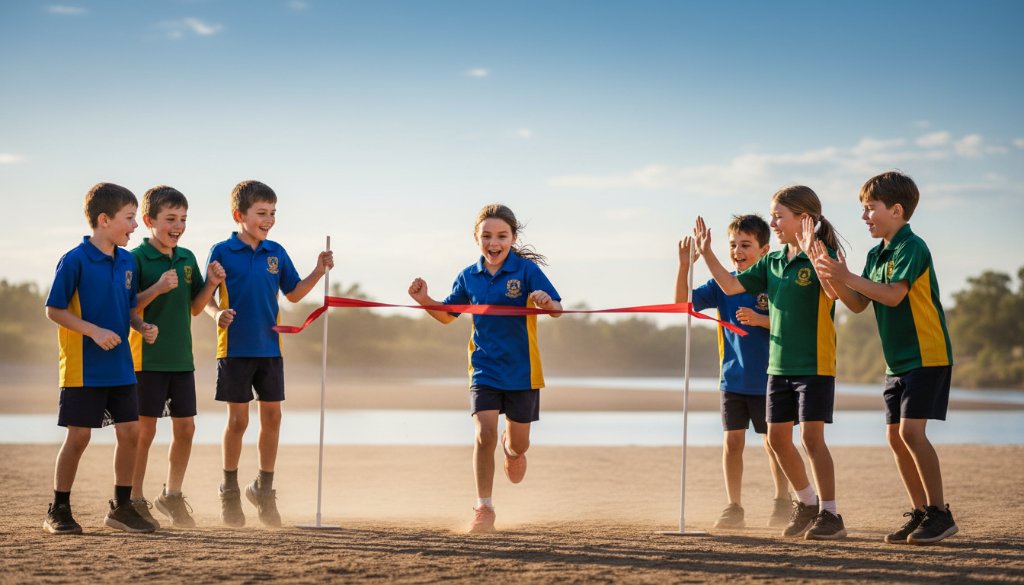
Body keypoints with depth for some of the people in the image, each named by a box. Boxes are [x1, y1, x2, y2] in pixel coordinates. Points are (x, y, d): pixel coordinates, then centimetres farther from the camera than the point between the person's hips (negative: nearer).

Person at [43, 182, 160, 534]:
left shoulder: (127, 261, 8)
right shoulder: (75, 260, -12)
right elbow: (54, 310, -11)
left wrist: (142, 327, -2)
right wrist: (95, 331, -20)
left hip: (120, 367, 6)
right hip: (84, 368, -6)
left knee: (129, 432, 5)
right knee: (78, 436, -2)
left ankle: (121, 507, 18)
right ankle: (58, 511, 11)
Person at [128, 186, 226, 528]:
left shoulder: (187, 259, 9)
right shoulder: (136, 259, -10)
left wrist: (211, 284, -2)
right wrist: (157, 288, -25)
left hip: (181, 358, 6)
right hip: (147, 357, -6)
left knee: (185, 428, 8)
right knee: (145, 429, 0)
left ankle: (172, 495, 23)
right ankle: (135, 500, 10)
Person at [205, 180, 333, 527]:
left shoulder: (276, 253, 7)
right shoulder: (222, 252, -5)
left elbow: (293, 294, 13)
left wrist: (319, 271, 0)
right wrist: (217, 314, -24)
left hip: (270, 348, 4)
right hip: (235, 348, -4)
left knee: (272, 417, 5)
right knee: (238, 420, 2)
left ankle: (264, 489, 19)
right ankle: (230, 492, 16)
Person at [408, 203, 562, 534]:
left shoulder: (526, 269, -9)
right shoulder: (469, 277, 1)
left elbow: (557, 309, -12)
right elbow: (447, 315, 14)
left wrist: (545, 302, -35)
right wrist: (424, 300, -5)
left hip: (522, 370, -1)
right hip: (484, 368, 1)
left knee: (519, 443, 11)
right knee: (484, 434, -15)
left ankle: (511, 448, 50)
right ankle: (484, 507, -4)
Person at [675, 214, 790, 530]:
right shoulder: (722, 284, 3)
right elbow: (683, 301, -5)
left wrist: (758, 319, -25)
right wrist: (684, 266, -18)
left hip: (766, 379, -3)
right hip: (733, 377, 3)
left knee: (773, 441, 6)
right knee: (732, 440, 3)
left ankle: (782, 503, 21)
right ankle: (734, 507, 10)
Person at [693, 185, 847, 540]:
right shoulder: (772, 261, 10)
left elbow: (834, 291, -30)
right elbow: (732, 286, 12)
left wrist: (811, 251, -38)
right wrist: (707, 254, 4)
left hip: (815, 364, -7)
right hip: (779, 364, 7)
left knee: (811, 436, -10)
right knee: (778, 438, 10)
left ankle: (830, 514, -2)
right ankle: (806, 503, 27)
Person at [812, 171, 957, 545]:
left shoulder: (912, 247, -13)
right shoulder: (876, 254, 13)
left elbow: (893, 295, -23)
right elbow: (859, 304, 10)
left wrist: (848, 276, -22)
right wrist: (833, 278, -4)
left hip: (926, 355, -9)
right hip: (898, 360, 9)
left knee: (911, 430, -16)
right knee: (895, 436, 6)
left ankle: (940, 513, -9)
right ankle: (920, 513, 13)